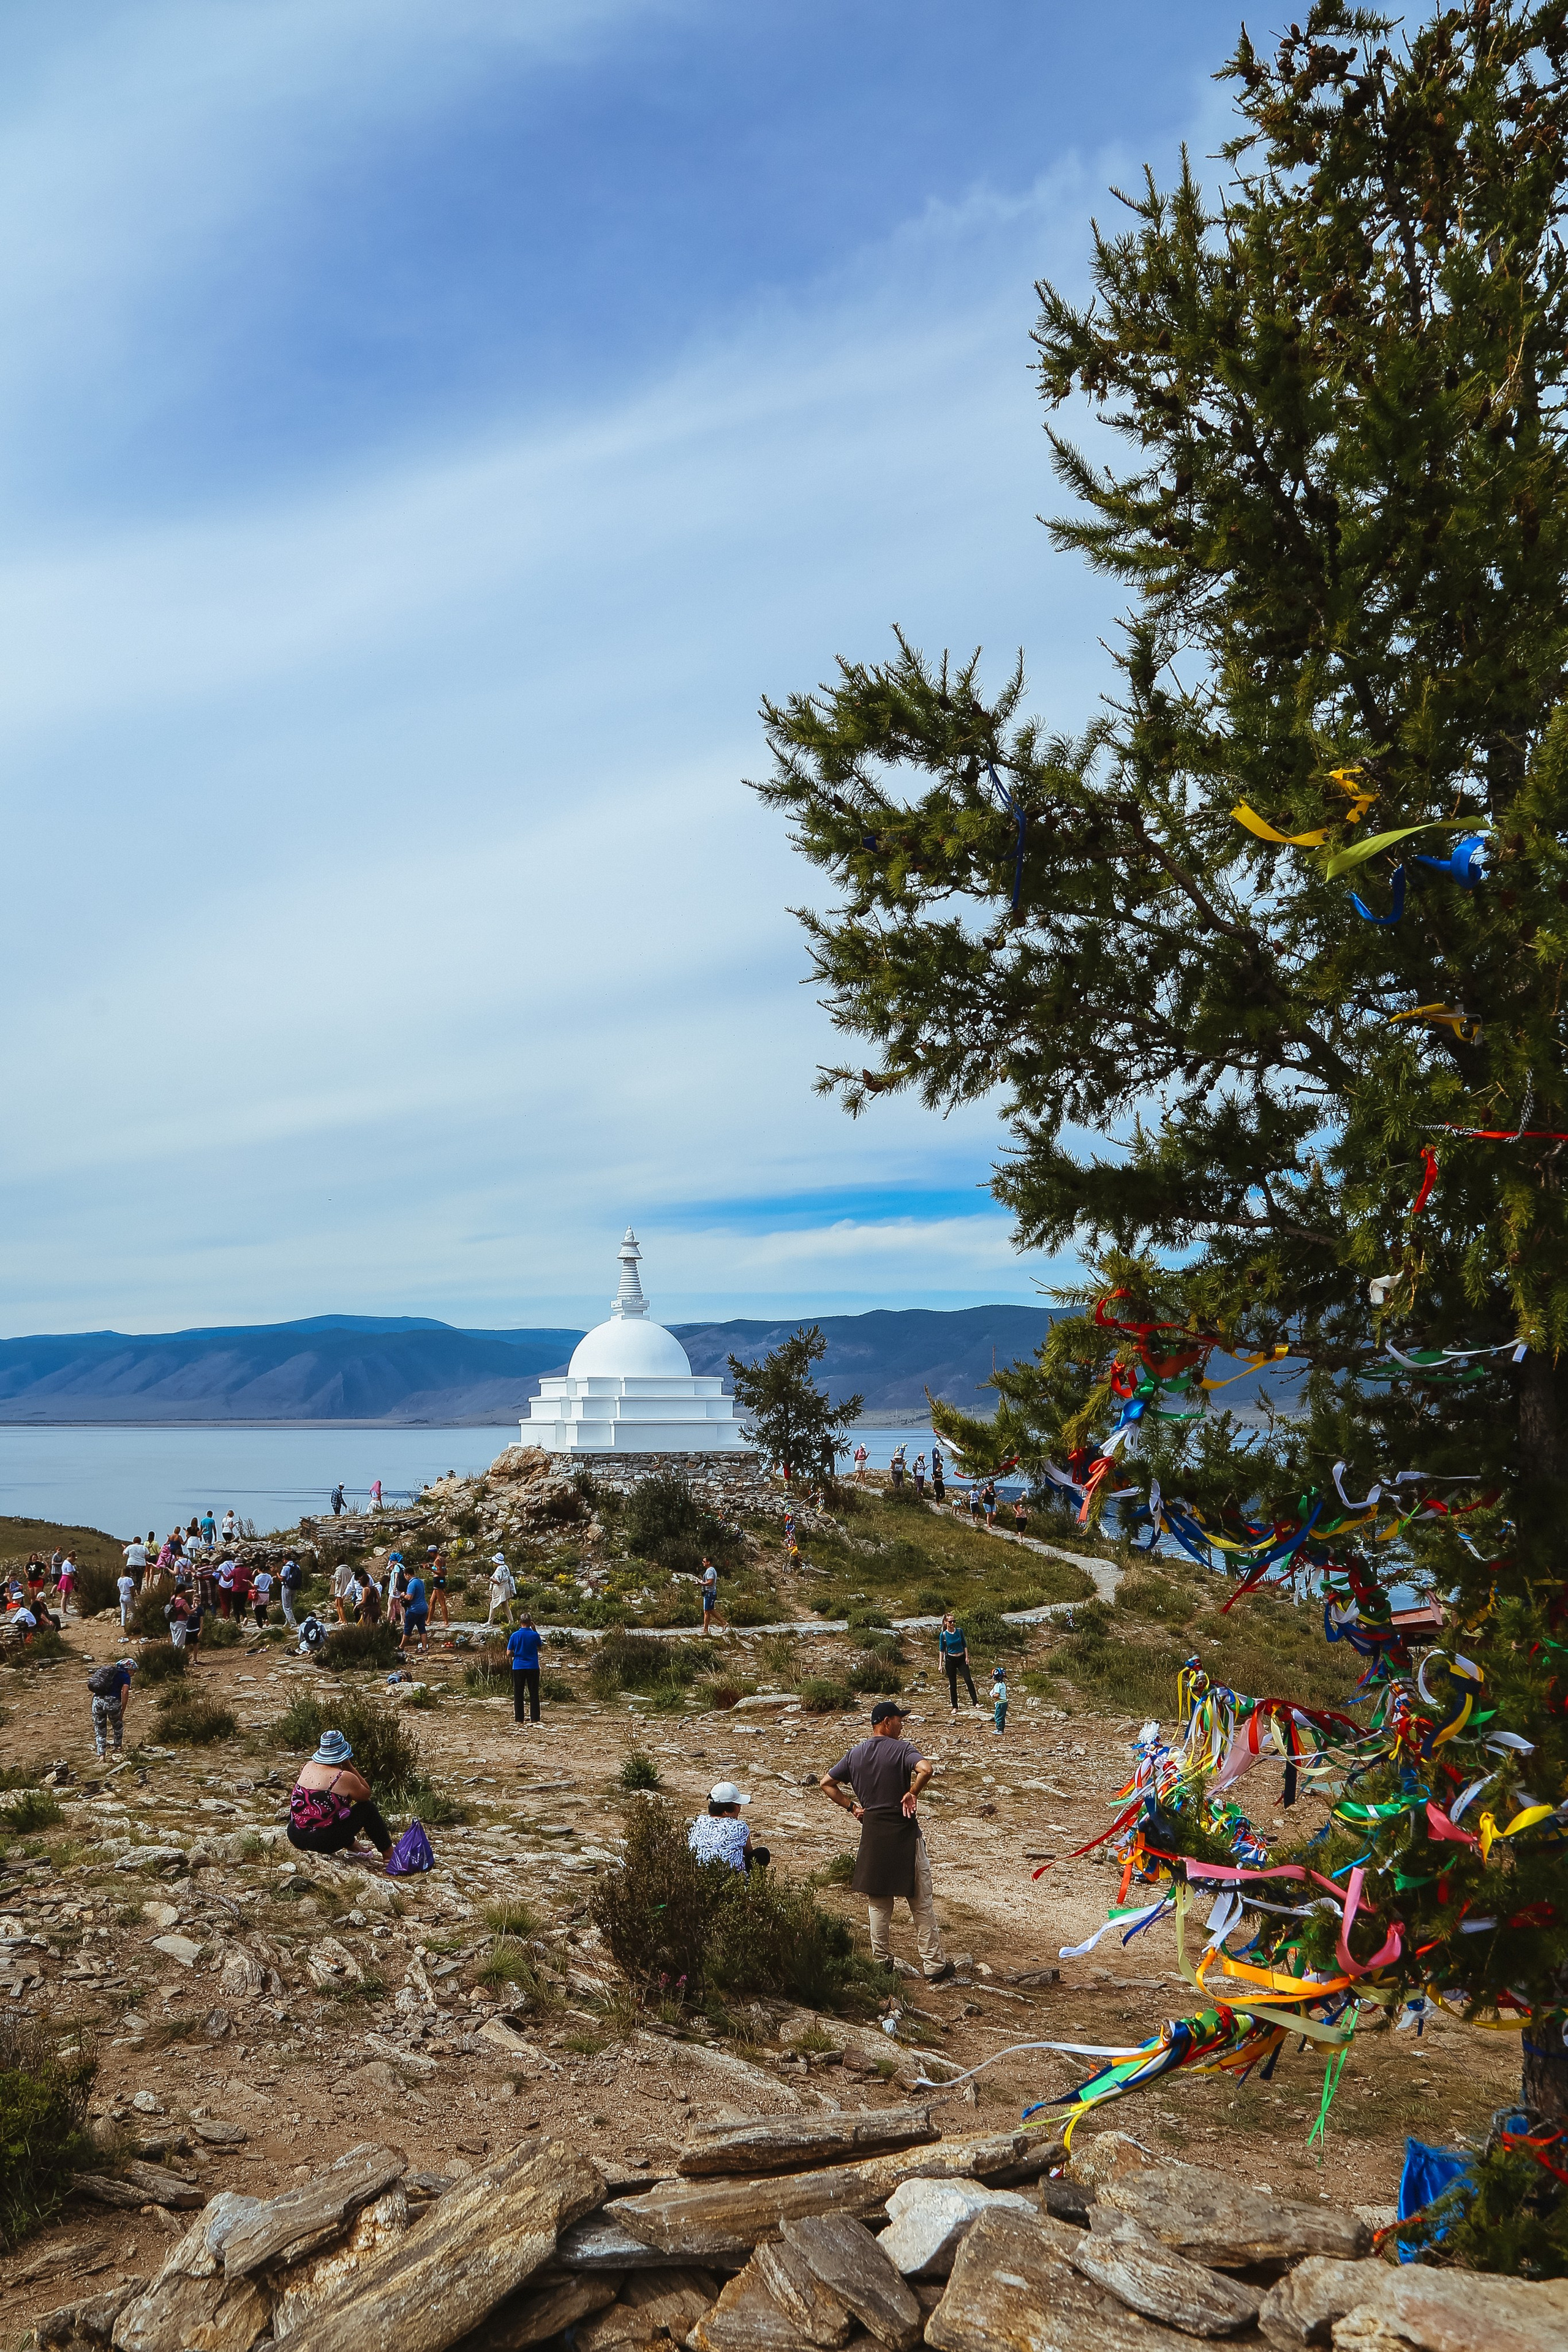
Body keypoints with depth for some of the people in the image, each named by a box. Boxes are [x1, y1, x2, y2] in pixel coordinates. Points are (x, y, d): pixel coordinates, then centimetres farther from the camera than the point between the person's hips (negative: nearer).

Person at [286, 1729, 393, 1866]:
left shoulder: (308, 1767, 3)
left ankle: (353, 1846, 34)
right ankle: (389, 1855, 19)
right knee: (368, 1808, 11)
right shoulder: (344, 1778, -14)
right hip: (324, 1842, -6)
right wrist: (349, 1766, 3)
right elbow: (366, 1794, 6)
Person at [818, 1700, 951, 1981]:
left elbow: (825, 1783, 8)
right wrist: (912, 1793, -17)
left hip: (872, 1832, 5)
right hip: (904, 1831, -5)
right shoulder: (901, 1749, -12)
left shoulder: (855, 1753, 5)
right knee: (921, 1902, 4)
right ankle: (934, 1966, 8)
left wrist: (851, 1806, 8)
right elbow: (926, 1769, -32)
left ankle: (881, 1961, 21)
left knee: (878, 1902, 15)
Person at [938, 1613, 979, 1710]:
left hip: (961, 1658, 1)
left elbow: (965, 1645, 7)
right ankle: (955, 1707, 14)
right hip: (950, 1660, -1)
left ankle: (975, 1702, -3)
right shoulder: (943, 1635, -8)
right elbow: (941, 1650, -1)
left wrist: (967, 1657, -1)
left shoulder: (960, 1631, -3)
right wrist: (941, 1665, -1)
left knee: (968, 1680, -10)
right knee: (953, 1684, 5)